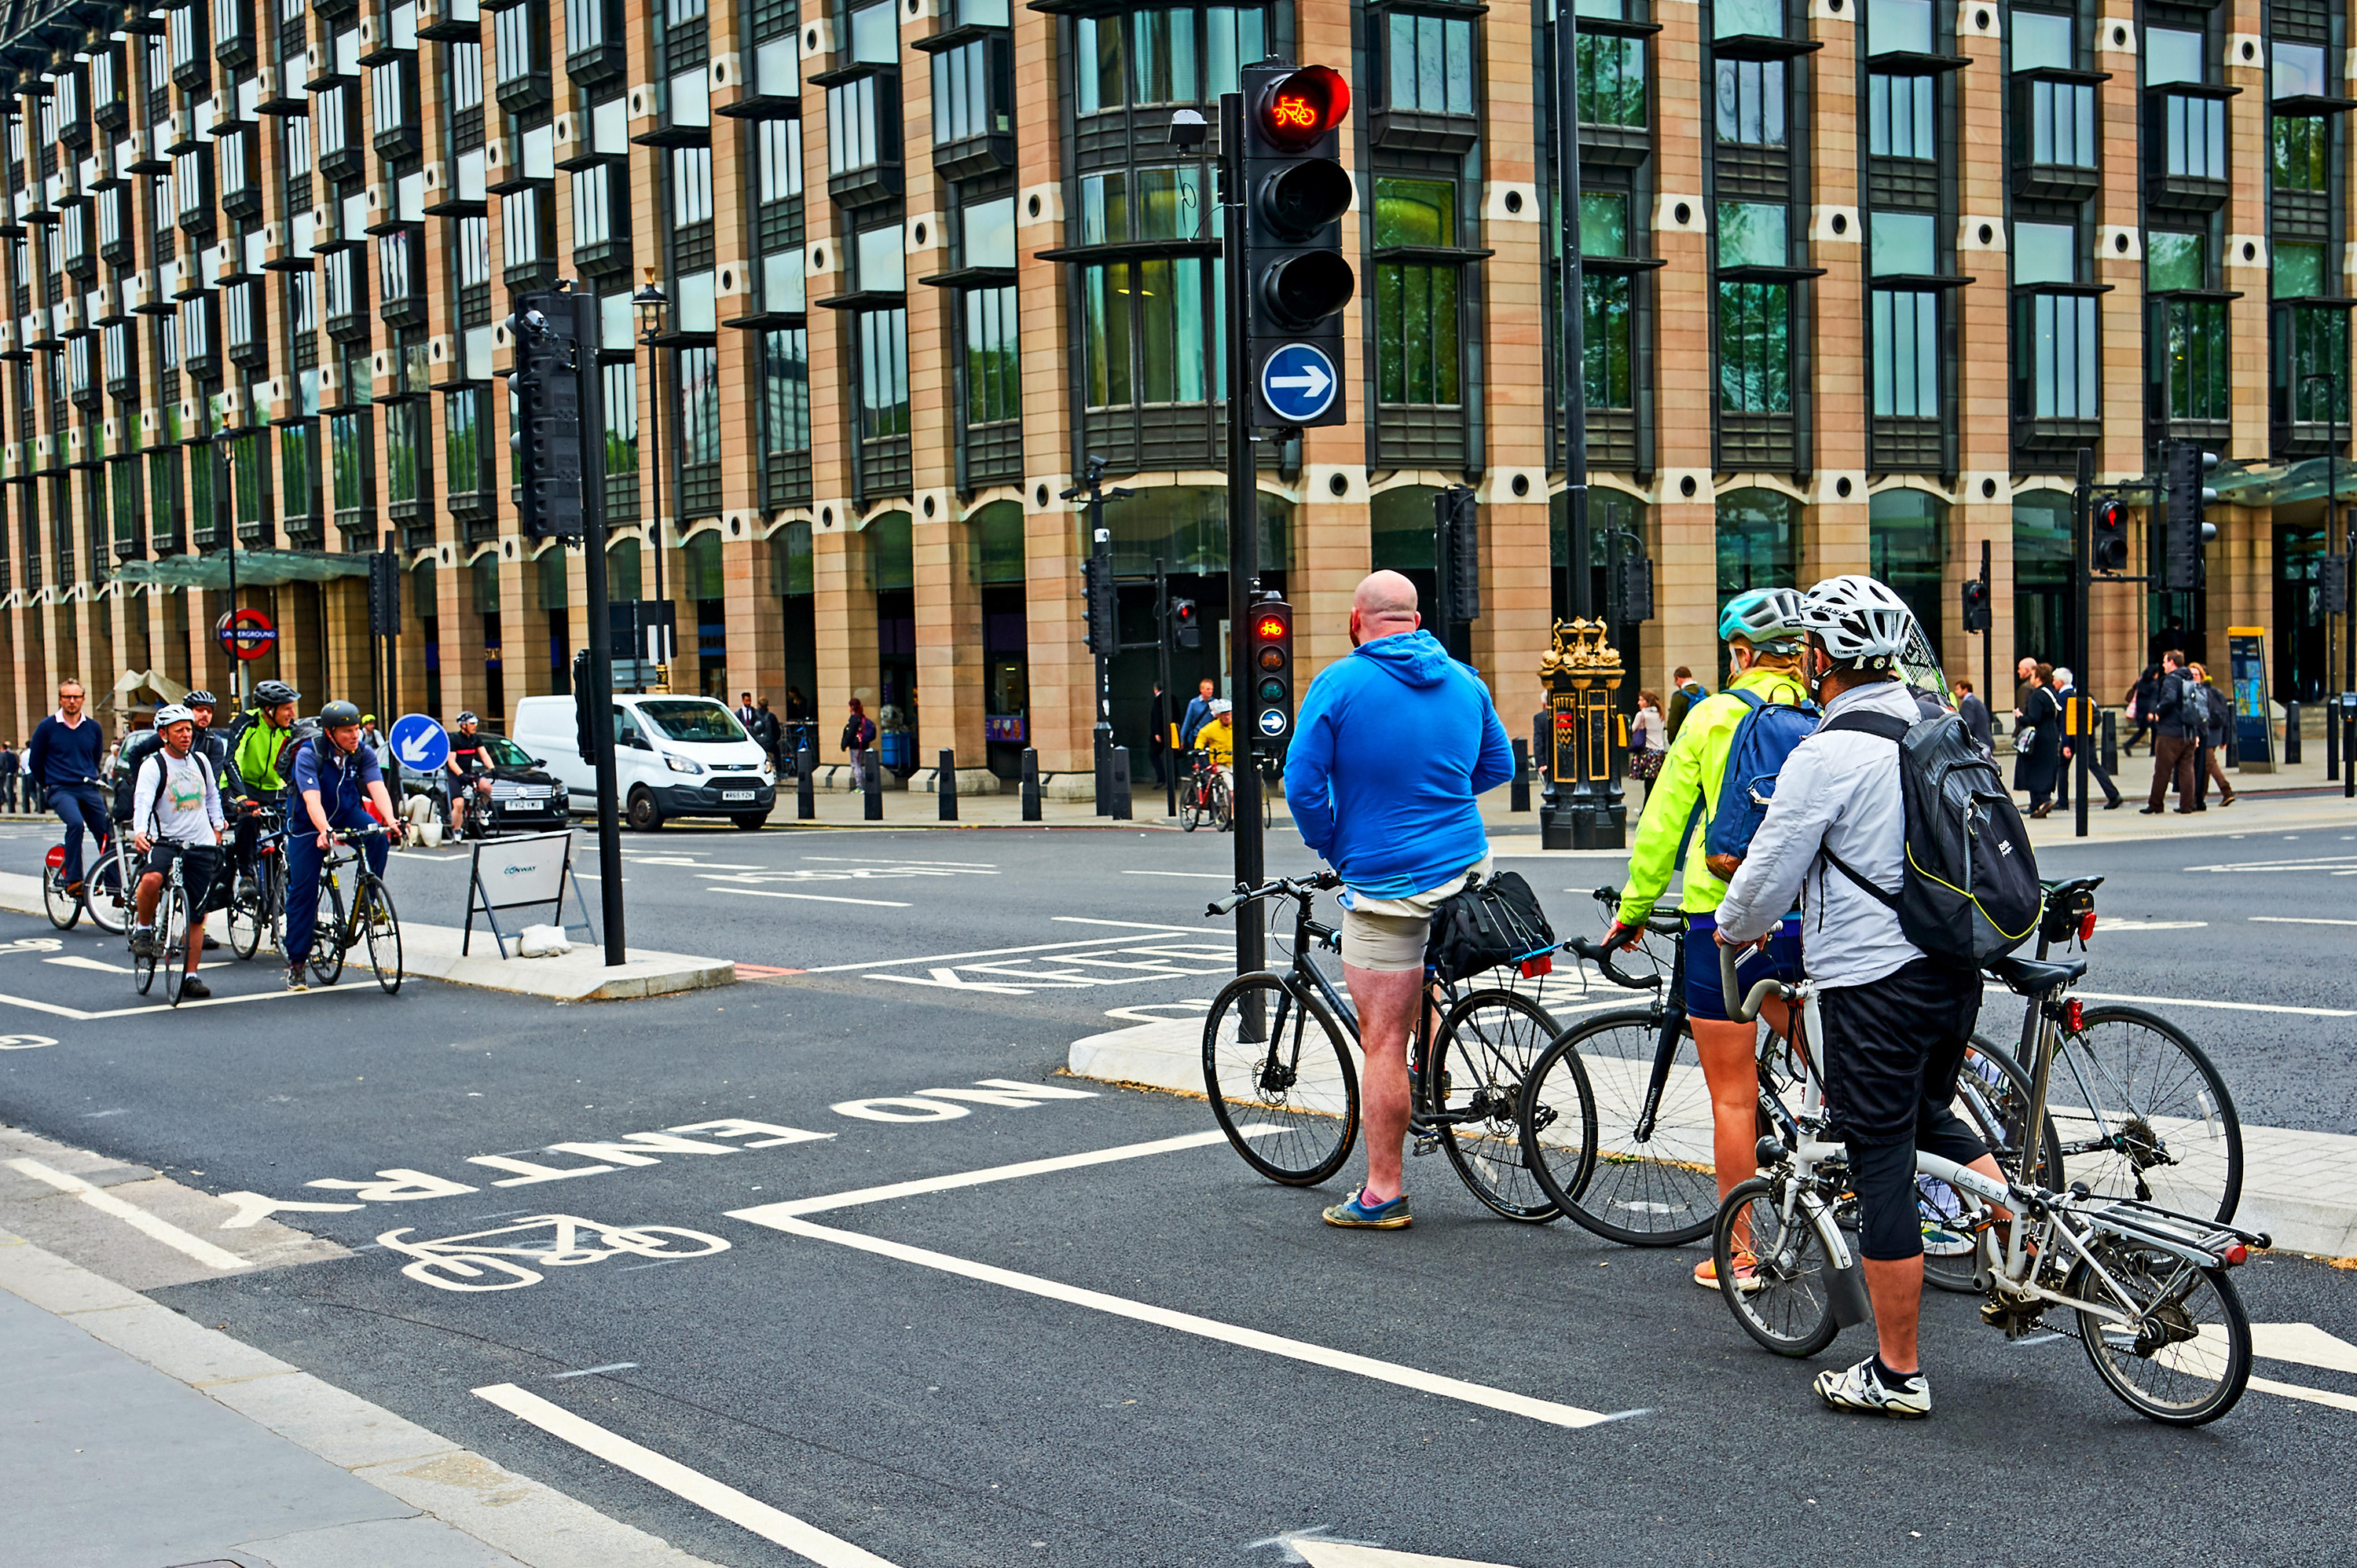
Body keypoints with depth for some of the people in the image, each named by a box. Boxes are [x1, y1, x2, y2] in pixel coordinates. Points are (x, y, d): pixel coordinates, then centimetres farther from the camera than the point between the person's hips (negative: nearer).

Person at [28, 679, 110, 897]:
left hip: (89, 790, 4)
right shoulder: (47, 727, 0)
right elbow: (34, 762, 9)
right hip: (60, 790, -4)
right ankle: (72, 879, -29)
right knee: (76, 823, -31)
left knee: (107, 835, -4)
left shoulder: (93, 727, 9)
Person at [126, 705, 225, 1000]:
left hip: (202, 846, 4)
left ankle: (191, 976, 15)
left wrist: (217, 824, 18)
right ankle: (144, 929, -8)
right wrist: (139, 831, -39)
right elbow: (142, 800, -23)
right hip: (165, 841, -4)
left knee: (197, 916, 5)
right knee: (151, 879, -36)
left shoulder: (200, 761, 9)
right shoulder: (153, 765, -7)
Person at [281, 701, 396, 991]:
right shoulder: (308, 754, -23)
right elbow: (312, 799, -35)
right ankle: (296, 962, 3)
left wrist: (390, 820, -45)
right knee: (302, 890, -6)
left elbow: (377, 787, -26)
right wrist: (324, 831, -52)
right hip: (309, 824, -3)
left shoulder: (363, 754, -13)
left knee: (378, 837, -29)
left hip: (347, 814, 3)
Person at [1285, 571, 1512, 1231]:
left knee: (1384, 1044, -1)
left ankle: (1382, 1194, 4)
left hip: (1386, 884, -6)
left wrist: (1331, 850, 5)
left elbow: (1303, 784, -11)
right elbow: (1499, 766, 18)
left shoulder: (1339, 683, -10)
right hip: (1469, 872, 6)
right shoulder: (1464, 680, 7)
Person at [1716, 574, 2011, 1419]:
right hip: (1956, 965, 8)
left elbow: (1770, 874, -12)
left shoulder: (1826, 754, -16)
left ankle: (1897, 1373, 9)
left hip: (1872, 979, -8)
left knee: (1882, 1166, 1)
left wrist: (1734, 927, 10)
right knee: (1930, 1116, 29)